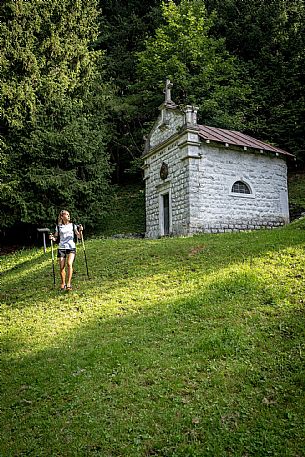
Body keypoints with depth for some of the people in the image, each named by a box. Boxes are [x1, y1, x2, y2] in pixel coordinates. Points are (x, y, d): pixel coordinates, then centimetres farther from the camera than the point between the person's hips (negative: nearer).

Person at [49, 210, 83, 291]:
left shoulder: (73, 225, 7)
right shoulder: (58, 227, 7)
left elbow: (79, 237, 6)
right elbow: (55, 238, 12)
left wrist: (80, 231, -12)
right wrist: (52, 237, -9)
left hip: (71, 247, -1)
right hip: (61, 248, 1)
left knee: (69, 264, -23)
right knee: (62, 267, 0)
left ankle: (68, 283, -19)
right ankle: (63, 284, 19)